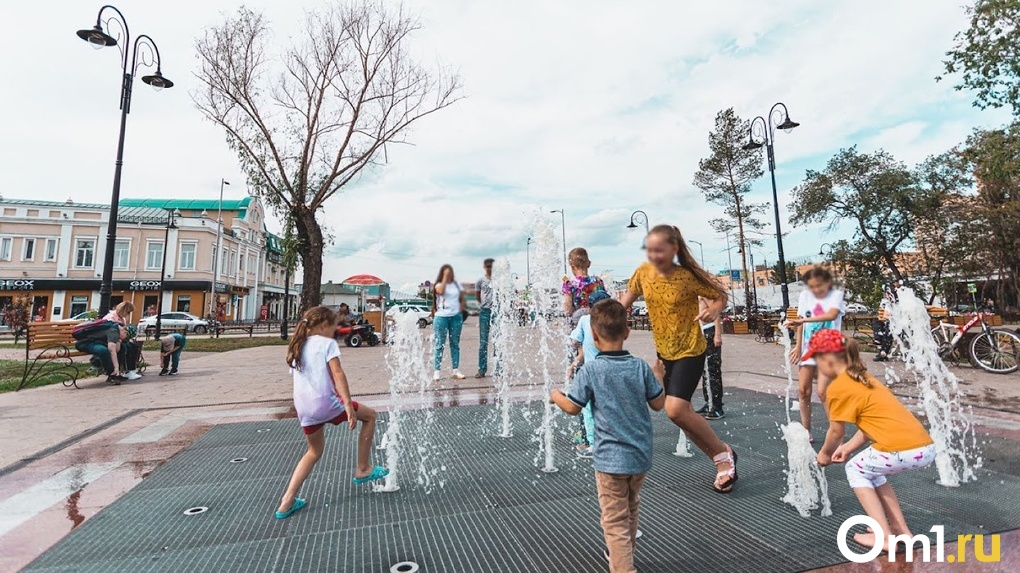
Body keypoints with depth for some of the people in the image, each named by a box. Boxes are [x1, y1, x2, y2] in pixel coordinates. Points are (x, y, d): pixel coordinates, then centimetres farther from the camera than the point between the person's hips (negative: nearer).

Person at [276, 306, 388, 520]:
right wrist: (349, 406, -20)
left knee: (314, 451, 27)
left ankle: (287, 502, 22)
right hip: (324, 402, -7)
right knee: (369, 415, 13)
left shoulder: (297, 347, 18)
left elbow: (299, 377, 22)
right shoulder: (327, 343, -4)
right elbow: (337, 374, -15)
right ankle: (363, 469, 18)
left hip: (303, 408, 8)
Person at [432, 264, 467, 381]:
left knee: (455, 344, 7)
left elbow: (462, 299, 15)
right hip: (441, 317, -3)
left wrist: (460, 310, 0)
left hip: (456, 317, 4)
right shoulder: (439, 284, 2)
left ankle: (456, 370, 12)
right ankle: (437, 371, 1)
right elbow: (441, 291, -22)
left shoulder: (457, 285, 12)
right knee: (439, 344, -2)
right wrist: (445, 278, -17)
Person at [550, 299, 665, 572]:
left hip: (611, 459, -5)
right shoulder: (640, 367, -8)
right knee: (630, 510, 27)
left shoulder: (590, 370, -17)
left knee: (615, 520, 7)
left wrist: (555, 395, 9)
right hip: (641, 455, 6)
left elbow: (573, 407, -11)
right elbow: (658, 404, 1)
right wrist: (659, 378, 18)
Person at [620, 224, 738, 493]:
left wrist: (713, 309, -27)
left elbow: (720, 296, -6)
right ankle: (722, 461, 30)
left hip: (690, 352, -6)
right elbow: (629, 296, 11)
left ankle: (723, 452, 7)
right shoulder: (644, 272, -5)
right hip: (663, 352, 6)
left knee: (675, 410, -18)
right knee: (683, 413, 11)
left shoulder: (689, 276, -18)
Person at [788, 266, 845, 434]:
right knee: (804, 390, 5)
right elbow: (801, 322, 6)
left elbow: (832, 315, -26)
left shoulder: (836, 294, -6)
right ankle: (806, 432, 18)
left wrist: (804, 319, -33)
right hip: (808, 348, 4)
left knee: (822, 391, -11)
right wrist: (798, 347, 4)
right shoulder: (805, 296, 4)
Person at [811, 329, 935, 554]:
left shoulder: (837, 387, -8)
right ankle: (901, 529, 26)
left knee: (856, 469, 14)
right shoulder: (862, 378, 18)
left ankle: (884, 536, 10)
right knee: (870, 468, 27)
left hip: (904, 451, -9)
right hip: (926, 447, 9)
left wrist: (824, 454, 20)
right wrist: (848, 448, 23)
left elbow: (836, 431, 2)